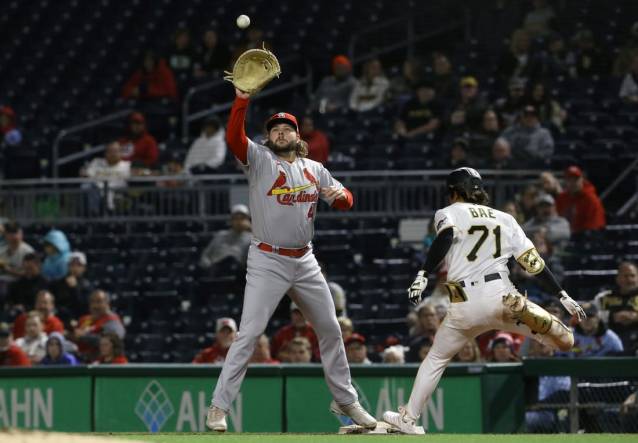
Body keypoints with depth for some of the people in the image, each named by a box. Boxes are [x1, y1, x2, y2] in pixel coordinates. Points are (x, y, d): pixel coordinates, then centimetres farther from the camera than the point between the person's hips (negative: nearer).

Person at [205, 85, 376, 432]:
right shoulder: (259, 160, -3)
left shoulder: (314, 169, 11)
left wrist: (340, 194, -14)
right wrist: (242, 98, -33)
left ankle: (345, 400, 28)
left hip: (305, 261, 5)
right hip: (267, 262, -5)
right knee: (249, 334, -13)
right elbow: (234, 137, -21)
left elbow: (345, 202, 10)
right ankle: (219, 407, -12)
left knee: (330, 330, 12)